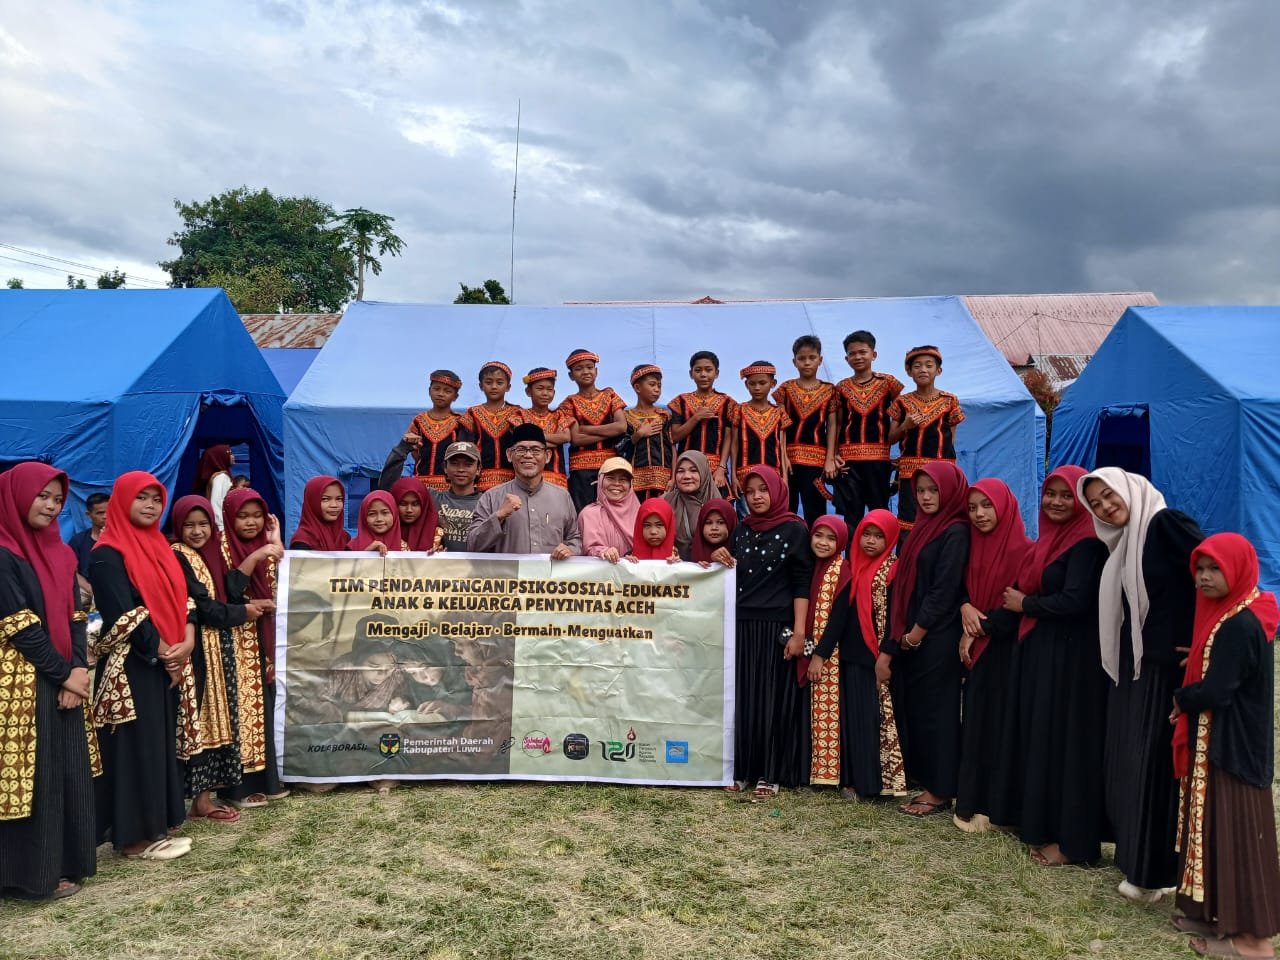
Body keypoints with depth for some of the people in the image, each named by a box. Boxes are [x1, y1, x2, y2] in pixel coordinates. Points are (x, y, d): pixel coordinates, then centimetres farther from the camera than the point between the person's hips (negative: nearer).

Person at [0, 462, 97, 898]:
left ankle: (65, 860, 24)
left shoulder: (59, 552, 11)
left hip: (63, 682, 7)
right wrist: (63, 674, -11)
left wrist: (78, 669, -5)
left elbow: (74, 616, 9)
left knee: (66, 771, 12)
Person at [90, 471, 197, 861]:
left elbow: (180, 599, 9)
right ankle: (133, 836, 9)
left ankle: (156, 825, 21)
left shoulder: (160, 547, 13)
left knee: (161, 743, 12)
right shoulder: (107, 554, -10)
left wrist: (187, 642, -7)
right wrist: (163, 652, -13)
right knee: (137, 746, -2)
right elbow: (122, 614, -17)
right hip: (132, 666, -8)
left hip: (169, 664, 8)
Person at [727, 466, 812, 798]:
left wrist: (799, 632, -13)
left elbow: (802, 583, -6)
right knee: (742, 698, 6)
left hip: (776, 627, -4)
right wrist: (719, 560, -4)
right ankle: (742, 768, 16)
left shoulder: (795, 530, -2)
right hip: (741, 625, 4)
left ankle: (770, 773, 11)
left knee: (773, 699, 1)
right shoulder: (741, 529, 11)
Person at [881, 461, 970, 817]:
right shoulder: (922, 530, 15)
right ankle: (926, 783, 20)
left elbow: (944, 591, -16)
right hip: (909, 639, 8)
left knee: (934, 709, 0)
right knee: (912, 708, 10)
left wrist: (914, 637, -13)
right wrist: (894, 644, 9)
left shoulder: (956, 533, -10)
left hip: (935, 639, -8)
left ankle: (940, 791, 11)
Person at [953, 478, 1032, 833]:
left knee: (1001, 725, -2)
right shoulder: (973, 546, 9)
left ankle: (996, 805, 7)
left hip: (1008, 652, -6)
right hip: (978, 651, 6)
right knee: (976, 725, 10)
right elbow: (964, 590, 12)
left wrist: (978, 630, -12)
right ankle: (972, 800, 18)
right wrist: (966, 608, -11)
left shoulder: (1025, 550, -12)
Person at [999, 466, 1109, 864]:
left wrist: (1025, 604, -10)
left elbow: (1075, 601, -24)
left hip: (1071, 657, -9)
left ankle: (1072, 839, 9)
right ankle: (1043, 826, 24)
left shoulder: (1086, 544, -13)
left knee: (1065, 741, -2)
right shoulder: (1048, 540, 13)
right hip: (1037, 652, 9)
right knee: (1039, 737, 13)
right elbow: (1025, 590, 15)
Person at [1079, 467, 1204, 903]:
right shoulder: (1123, 542, 13)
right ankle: (1137, 854, 28)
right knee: (1128, 761, 14)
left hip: (1168, 668, -9)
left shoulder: (1166, 523, -13)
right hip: (1132, 666, 9)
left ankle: (1157, 871, 12)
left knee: (1156, 763, -1)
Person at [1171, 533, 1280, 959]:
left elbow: (1215, 692, -24)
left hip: (1233, 749, -10)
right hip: (1221, 744, 10)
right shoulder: (1230, 616, 9)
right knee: (1215, 829, 16)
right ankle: (1222, 914, 28)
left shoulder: (1239, 625, -22)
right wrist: (1193, 677, 1)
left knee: (1235, 834, -1)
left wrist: (1180, 700, -7)